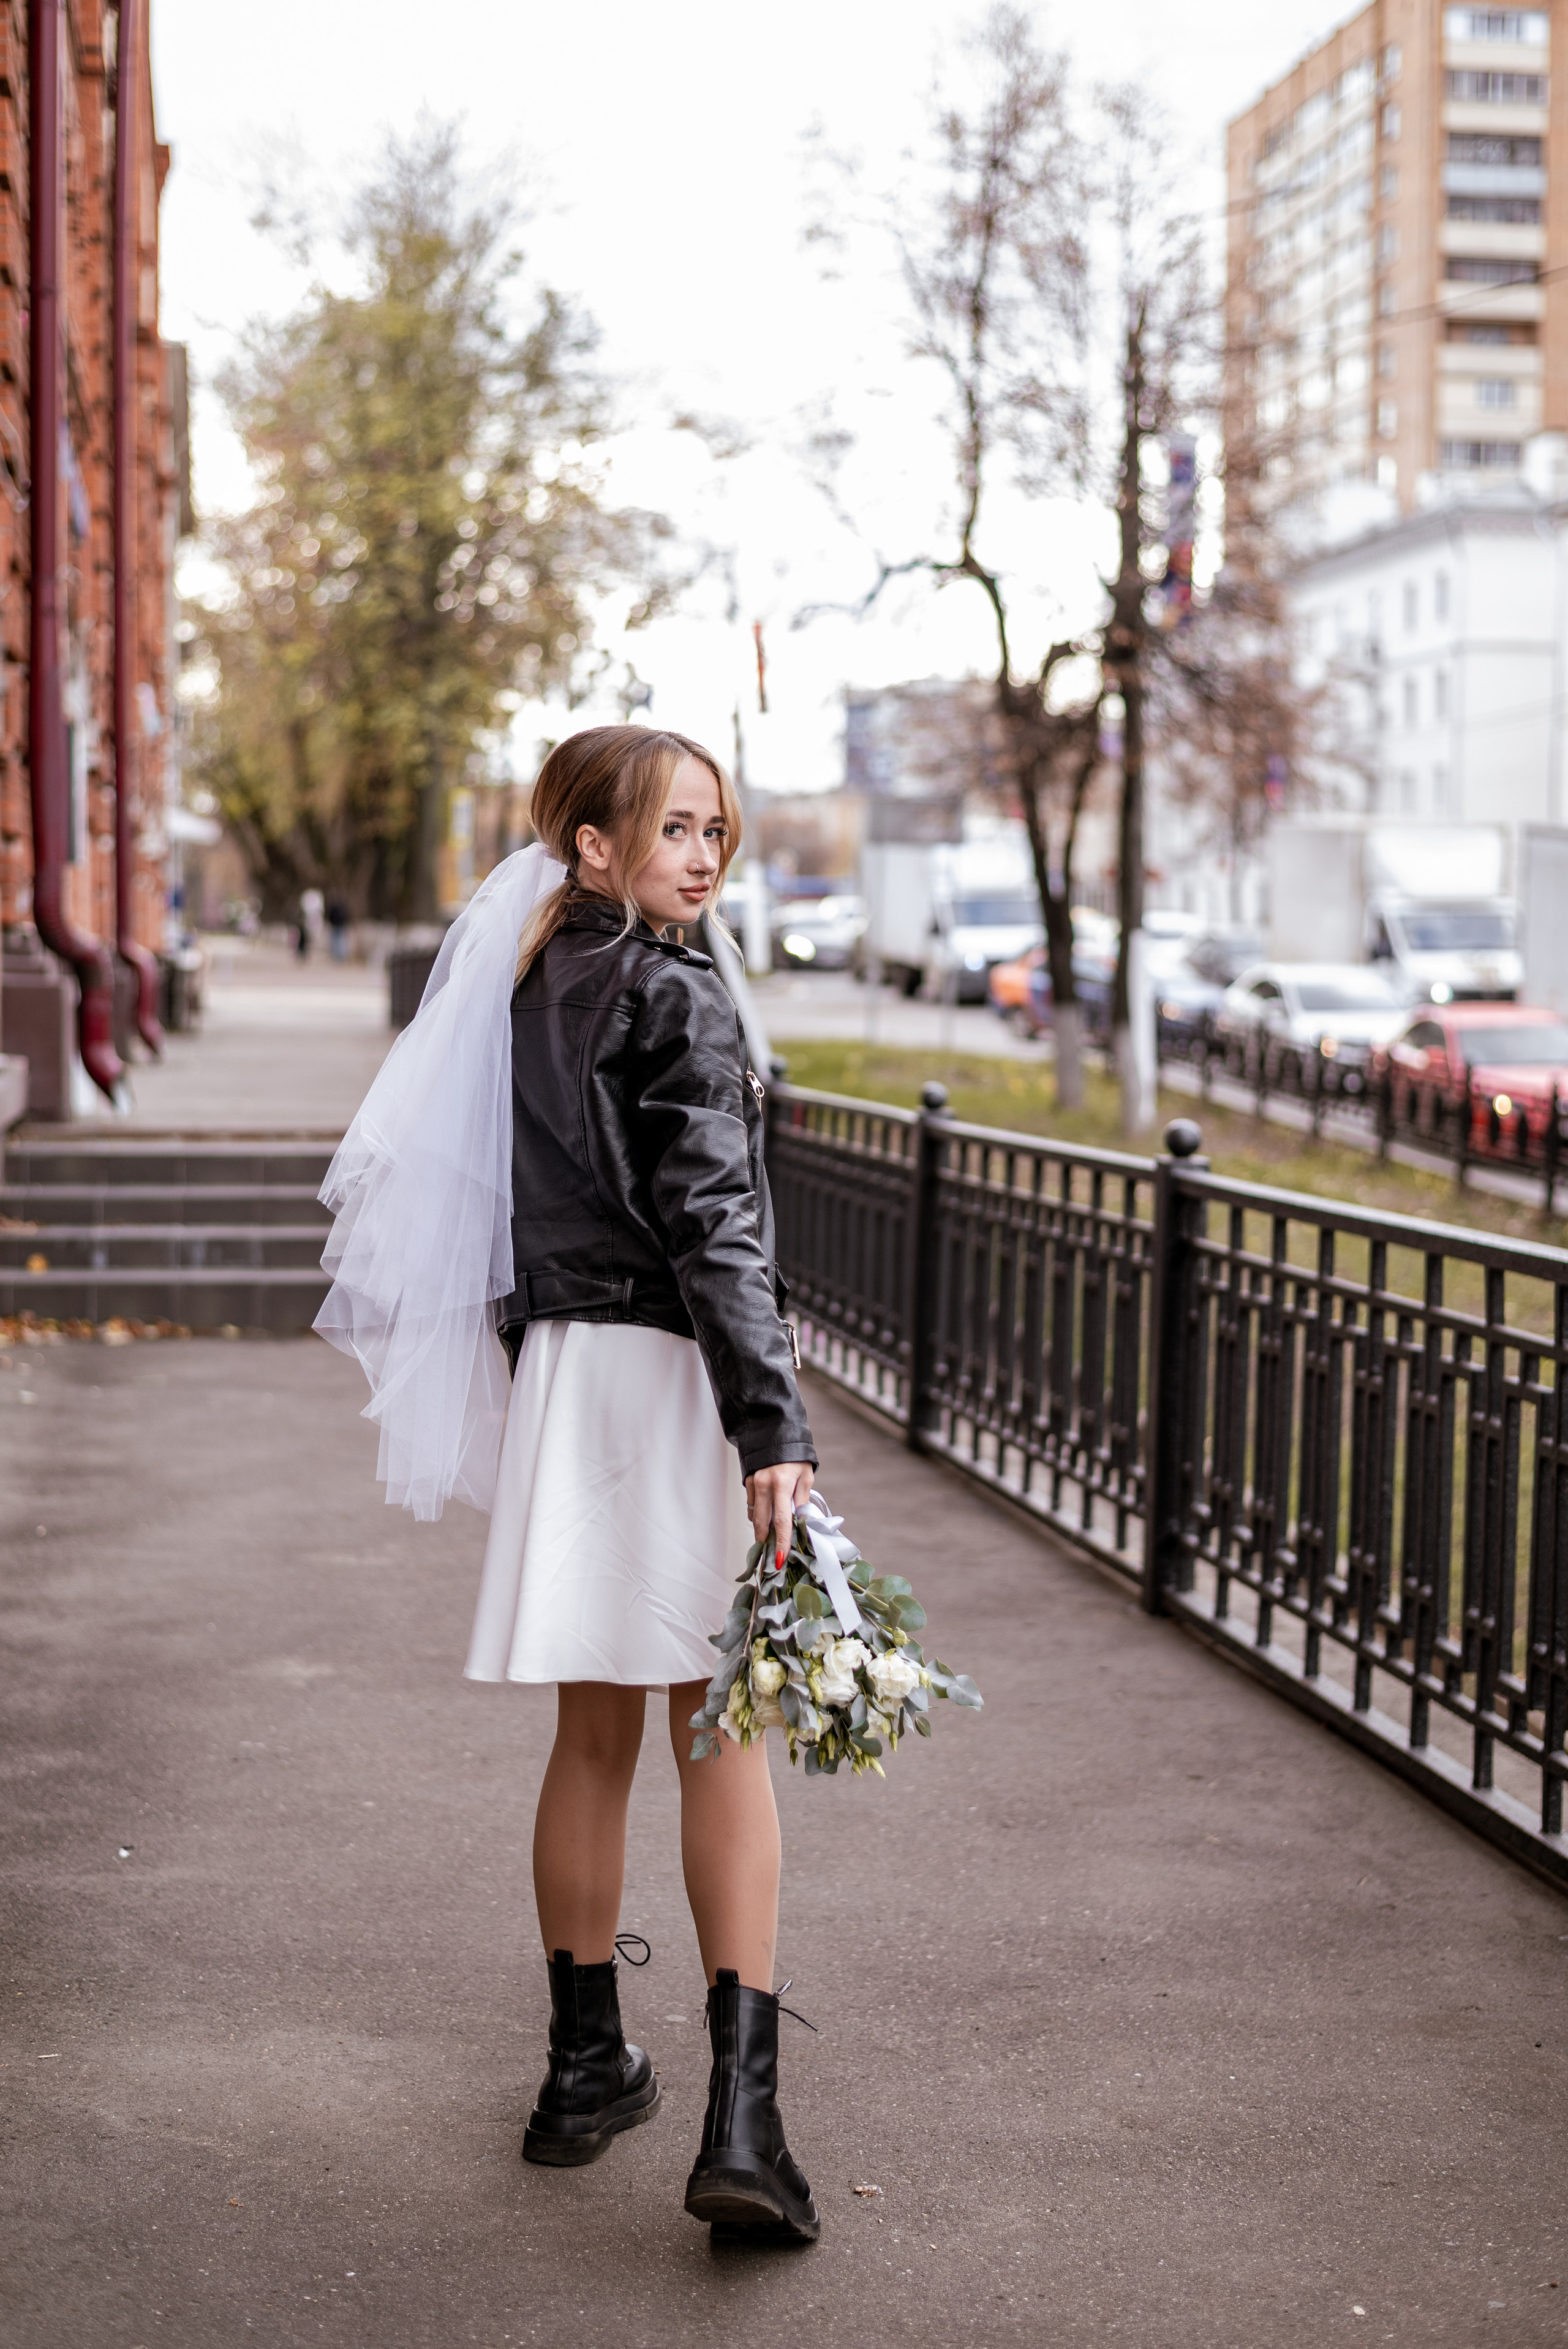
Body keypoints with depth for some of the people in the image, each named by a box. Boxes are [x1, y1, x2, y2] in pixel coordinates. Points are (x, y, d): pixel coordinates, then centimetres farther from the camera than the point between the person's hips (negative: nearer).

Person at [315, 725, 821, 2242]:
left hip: (561, 1364, 7)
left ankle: (585, 2067, 26)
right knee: (723, 1732, -4)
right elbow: (713, 1224, -19)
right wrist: (772, 1426, -23)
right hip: (670, 1375, -7)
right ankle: (740, 2116, -9)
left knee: (595, 1732, 15)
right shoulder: (674, 998, -11)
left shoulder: (538, 989, 13)